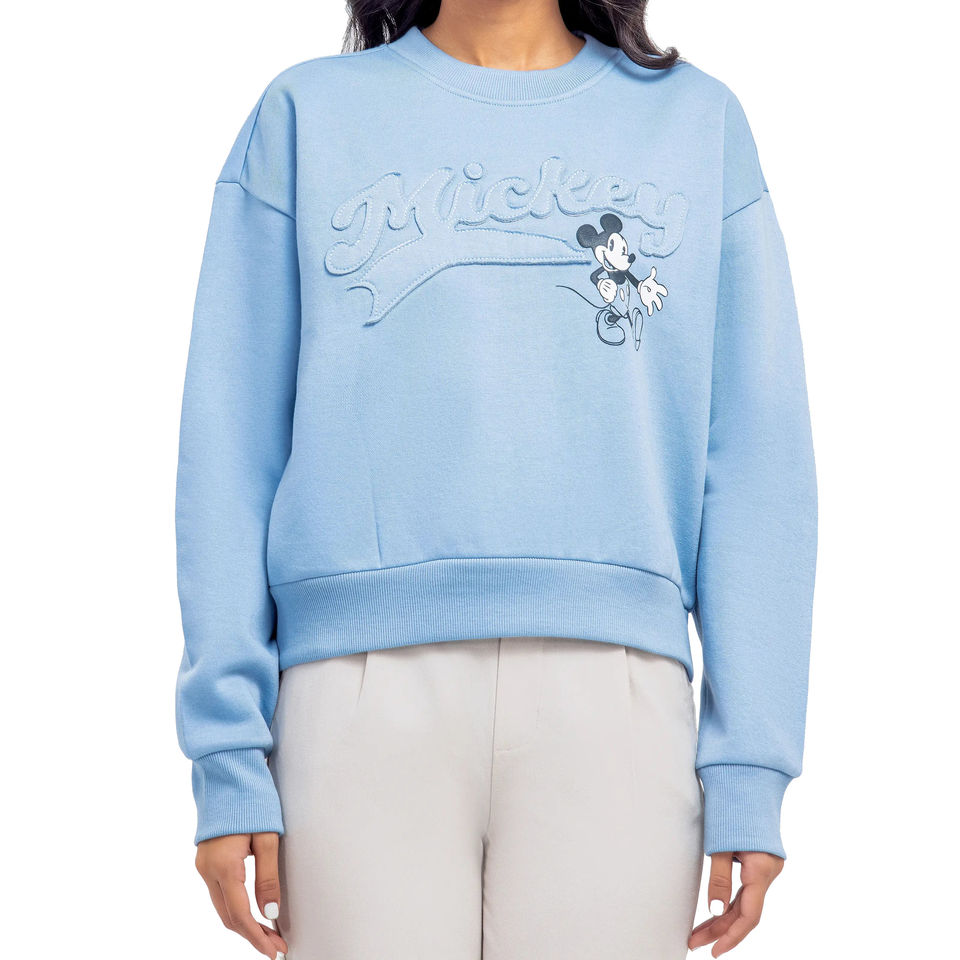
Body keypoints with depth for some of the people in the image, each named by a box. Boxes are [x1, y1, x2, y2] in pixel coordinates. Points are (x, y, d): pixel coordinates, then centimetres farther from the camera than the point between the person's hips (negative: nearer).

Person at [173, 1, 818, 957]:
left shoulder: (699, 122, 14)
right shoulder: (306, 116, 13)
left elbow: (757, 460, 9)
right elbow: (230, 452, 8)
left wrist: (750, 767, 1)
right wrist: (227, 754, -1)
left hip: (614, 697, 0)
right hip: (364, 688, 0)